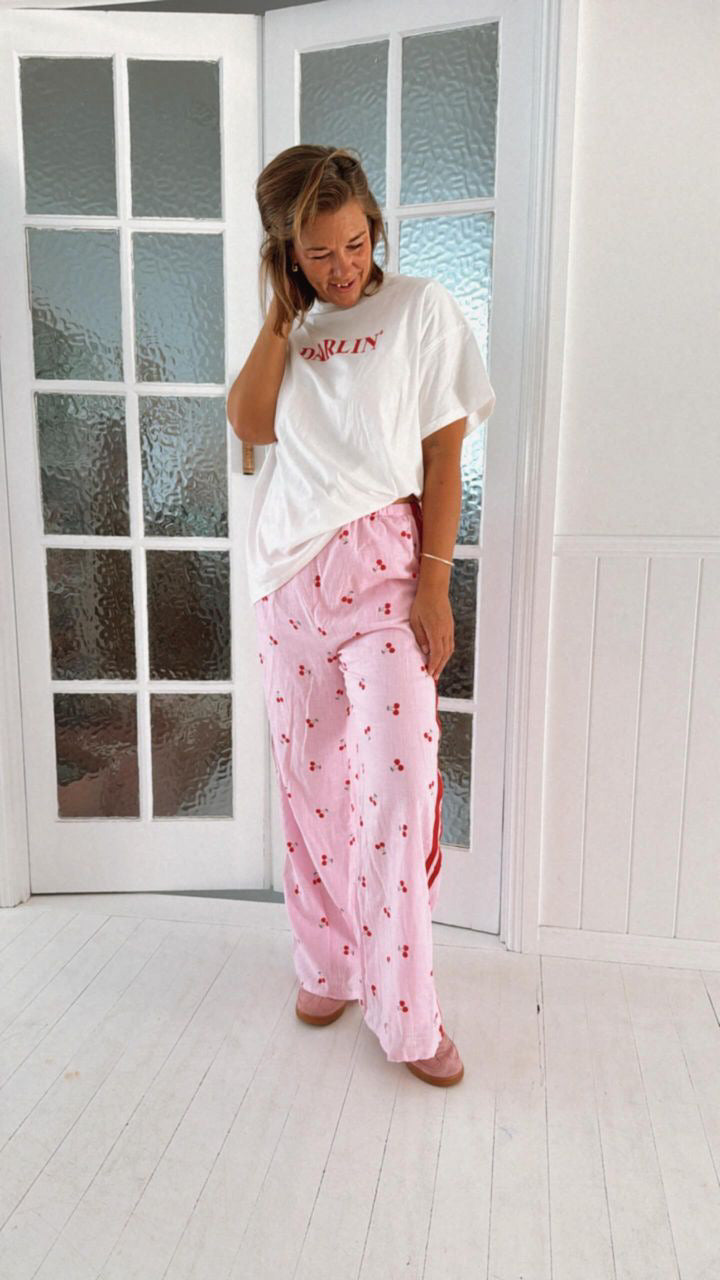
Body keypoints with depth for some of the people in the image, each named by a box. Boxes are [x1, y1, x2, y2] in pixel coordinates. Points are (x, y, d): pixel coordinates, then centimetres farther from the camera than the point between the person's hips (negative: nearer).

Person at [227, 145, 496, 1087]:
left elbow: (444, 456, -3)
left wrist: (434, 583, -10)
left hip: (382, 567, -4)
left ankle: (406, 1013, 8)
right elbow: (248, 424, -3)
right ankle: (327, 965, 27)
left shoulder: (421, 309, 2)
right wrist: (281, 315, -3)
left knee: (396, 781, -8)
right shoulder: (288, 327, 14)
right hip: (290, 573, 4)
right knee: (308, 780, 8)